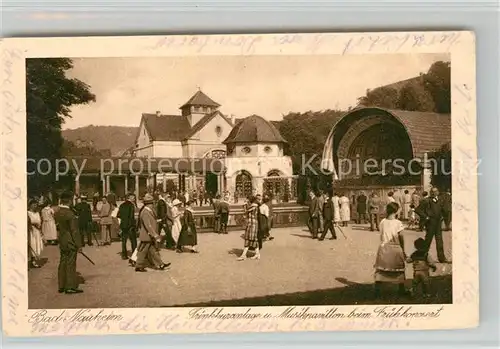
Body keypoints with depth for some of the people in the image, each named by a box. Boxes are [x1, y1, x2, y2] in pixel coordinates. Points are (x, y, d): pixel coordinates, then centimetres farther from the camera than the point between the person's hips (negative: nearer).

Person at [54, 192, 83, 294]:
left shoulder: (57, 213, 3)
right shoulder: (70, 214, -20)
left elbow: (58, 227, 12)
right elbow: (74, 231, -18)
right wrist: (79, 245, -12)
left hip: (62, 242, 8)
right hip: (70, 243, -7)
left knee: (62, 263, 14)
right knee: (70, 264, 0)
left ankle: (61, 286, 22)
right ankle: (70, 287, 6)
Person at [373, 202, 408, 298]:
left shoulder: (382, 222, -1)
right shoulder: (398, 223, -10)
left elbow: (381, 236, 0)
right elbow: (400, 238, -7)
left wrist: (385, 243, 9)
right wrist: (403, 250, 2)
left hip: (383, 248, 3)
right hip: (395, 248, -2)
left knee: (380, 269, 8)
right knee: (399, 270, 13)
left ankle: (377, 290, 3)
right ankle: (401, 291, 22)